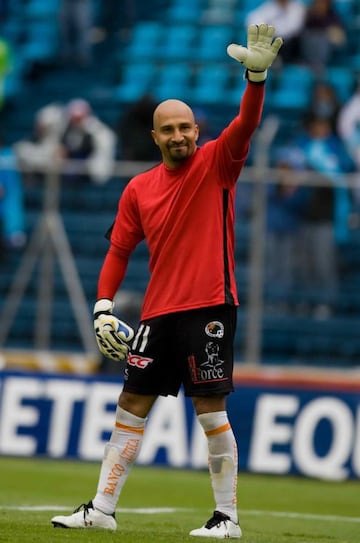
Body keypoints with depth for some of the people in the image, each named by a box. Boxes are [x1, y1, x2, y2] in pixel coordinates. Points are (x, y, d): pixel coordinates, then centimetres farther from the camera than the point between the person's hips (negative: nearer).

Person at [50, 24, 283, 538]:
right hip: (158, 313, 5)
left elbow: (246, 124, -19)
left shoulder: (216, 163, -1)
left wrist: (256, 74, -35)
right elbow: (119, 251, 13)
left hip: (209, 308, -5)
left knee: (211, 412, -5)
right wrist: (103, 307, 3)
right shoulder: (139, 189, 9)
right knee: (131, 408, 8)